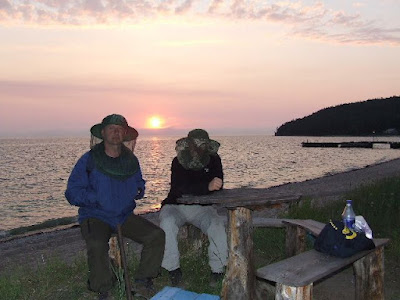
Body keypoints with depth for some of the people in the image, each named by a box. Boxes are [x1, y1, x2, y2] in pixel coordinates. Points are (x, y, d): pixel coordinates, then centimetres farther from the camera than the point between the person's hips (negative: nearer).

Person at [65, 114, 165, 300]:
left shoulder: (131, 161, 7)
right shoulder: (88, 160, -6)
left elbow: (139, 183, 25)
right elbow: (72, 193, -7)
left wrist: (139, 191, 2)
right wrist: (97, 197, -20)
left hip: (125, 216, 4)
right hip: (95, 216, -4)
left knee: (157, 235, -13)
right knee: (97, 246, -34)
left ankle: (143, 280, 6)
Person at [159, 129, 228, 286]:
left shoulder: (214, 160, 1)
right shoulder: (178, 161, -7)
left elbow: (218, 186, -10)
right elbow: (179, 189, -25)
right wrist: (207, 187, -40)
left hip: (202, 208, 1)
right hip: (176, 205, -1)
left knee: (218, 226, -27)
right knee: (167, 223, -32)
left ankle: (218, 269, -10)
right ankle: (173, 268, -16)